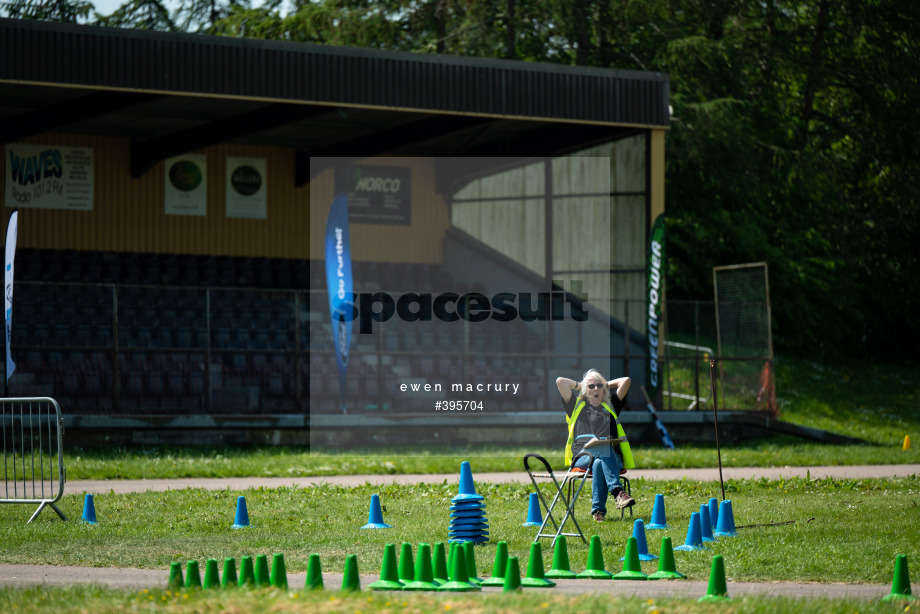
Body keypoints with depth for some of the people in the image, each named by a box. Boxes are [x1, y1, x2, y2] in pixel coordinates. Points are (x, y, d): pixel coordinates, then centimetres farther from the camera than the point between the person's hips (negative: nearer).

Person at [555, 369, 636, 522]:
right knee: (605, 450, -38)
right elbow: (560, 381, 17)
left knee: (599, 463, -38)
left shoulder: (610, 406, 30)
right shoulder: (577, 405, 25)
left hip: (611, 457, 2)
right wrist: (579, 385, 30)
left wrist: (606, 384, 35)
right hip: (582, 456, -1)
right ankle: (618, 492, -55)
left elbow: (626, 381, 26)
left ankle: (598, 510, -46)